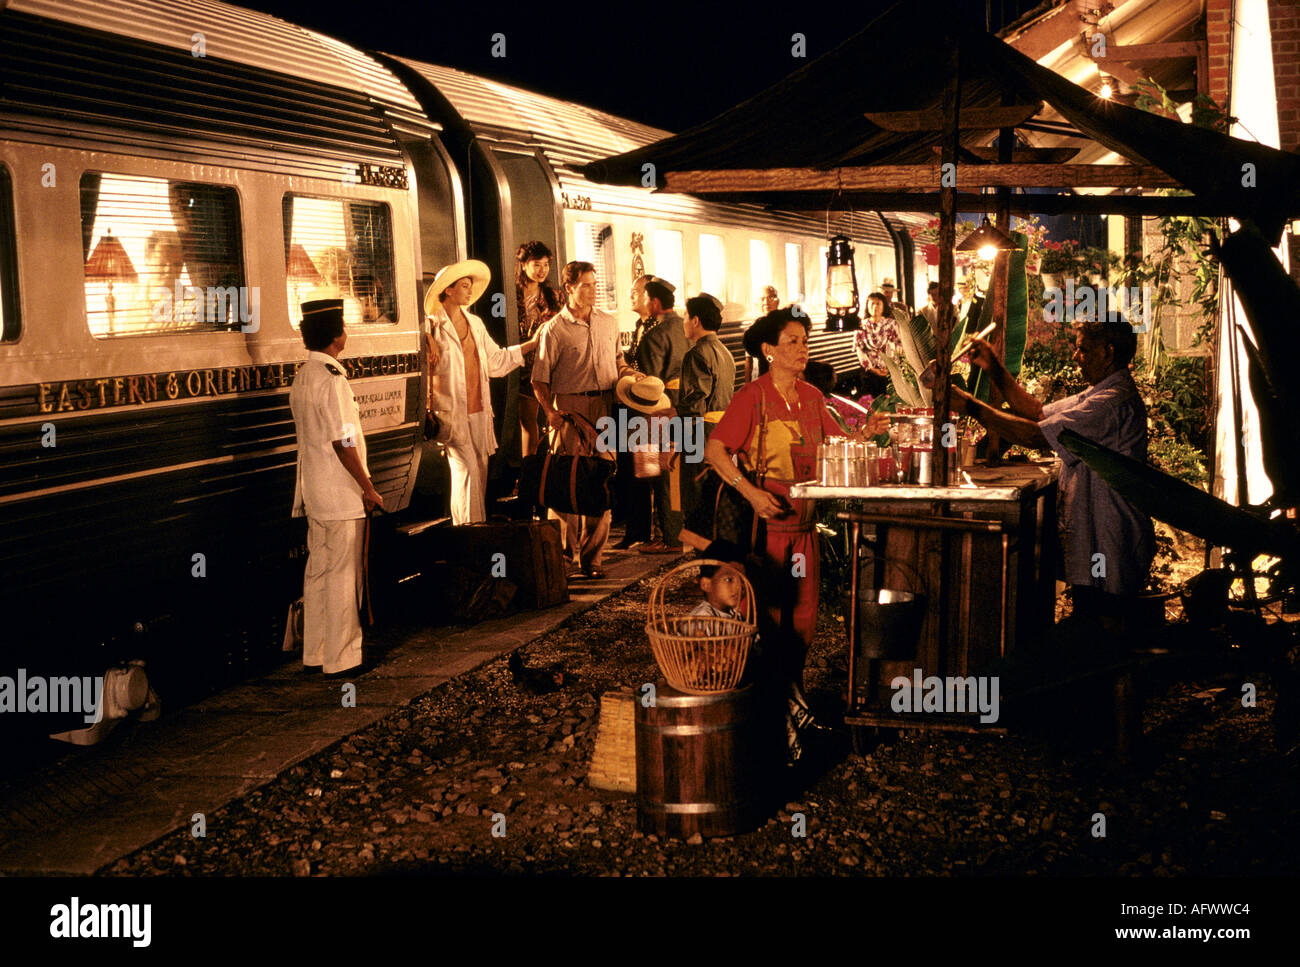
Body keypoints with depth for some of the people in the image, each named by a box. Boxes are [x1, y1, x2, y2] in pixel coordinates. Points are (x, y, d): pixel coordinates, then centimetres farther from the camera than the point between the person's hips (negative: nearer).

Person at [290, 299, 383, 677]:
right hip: (341, 494, -9)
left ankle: (315, 651, 21)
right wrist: (368, 489, -12)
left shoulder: (302, 377, 9)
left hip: (315, 490, 9)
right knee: (342, 574, 0)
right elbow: (343, 443, -20)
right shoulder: (331, 380, -19)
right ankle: (341, 656, 7)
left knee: (318, 570, 14)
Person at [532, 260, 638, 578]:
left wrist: (631, 375, 6)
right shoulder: (554, 329, -1)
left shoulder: (609, 323, 14)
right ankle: (564, 551, 15)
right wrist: (551, 412, -15)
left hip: (605, 407, 4)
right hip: (571, 408, -4)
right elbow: (540, 379, -2)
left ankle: (591, 555, 8)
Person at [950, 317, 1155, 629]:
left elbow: (1037, 435, -25)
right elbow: (1039, 413, 16)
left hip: (1107, 551, -11)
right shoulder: (1098, 395, 15)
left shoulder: (1113, 402, -22)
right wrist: (995, 370, 9)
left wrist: (970, 405, -19)